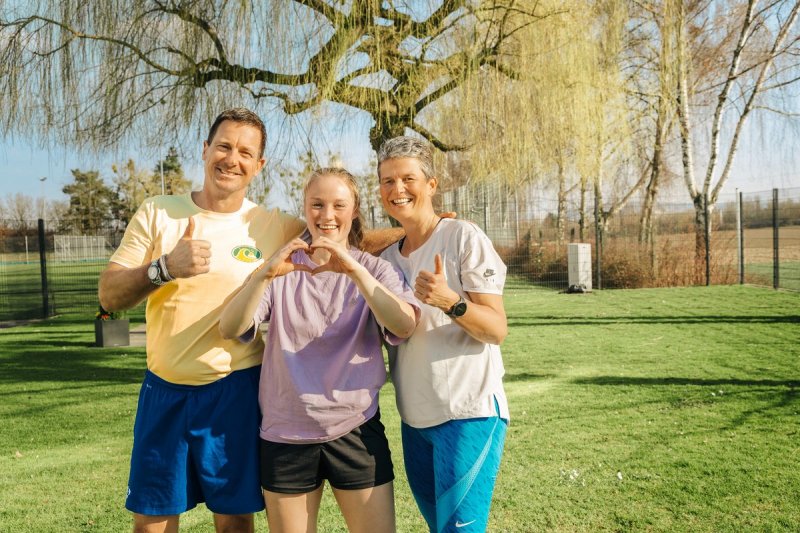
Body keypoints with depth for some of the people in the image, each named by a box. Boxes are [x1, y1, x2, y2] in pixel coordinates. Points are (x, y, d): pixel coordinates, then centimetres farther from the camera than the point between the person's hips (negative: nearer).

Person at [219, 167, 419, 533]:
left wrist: (353, 269, -28)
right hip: (286, 434, 1)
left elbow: (404, 326, -17)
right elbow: (229, 329, -10)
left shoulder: (374, 269, 2)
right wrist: (265, 274, -26)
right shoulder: (282, 271, 4)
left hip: (356, 430, -1)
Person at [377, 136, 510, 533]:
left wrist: (450, 301, -30)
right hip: (414, 418, 7)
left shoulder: (464, 237, -8)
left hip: (468, 412, -6)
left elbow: (497, 330, -12)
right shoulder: (388, 254, 10)